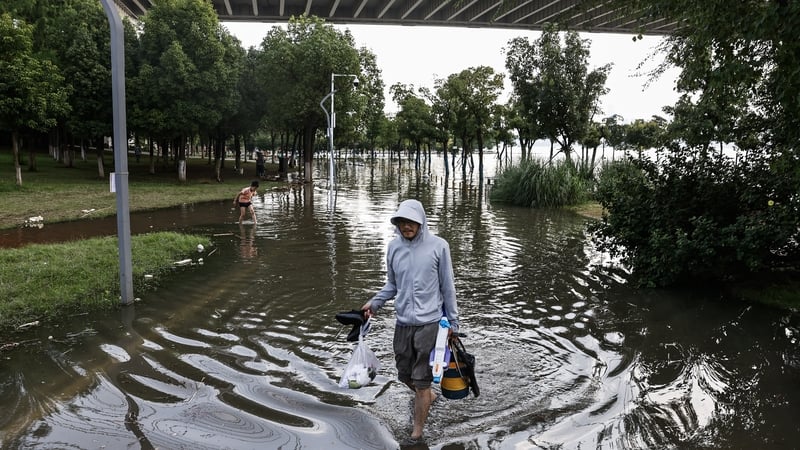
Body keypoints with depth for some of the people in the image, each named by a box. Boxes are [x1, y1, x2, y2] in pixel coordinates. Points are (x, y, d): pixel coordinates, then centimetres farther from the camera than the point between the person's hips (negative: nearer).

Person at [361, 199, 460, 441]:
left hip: (429, 323, -4)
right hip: (402, 322, 4)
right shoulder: (394, 246, 2)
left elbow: (447, 286, -2)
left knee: (421, 381, 2)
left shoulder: (438, 246, -9)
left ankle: (417, 433, 19)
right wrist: (374, 302, -3)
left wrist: (452, 321, 0)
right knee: (405, 374, 17)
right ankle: (428, 396, 48)